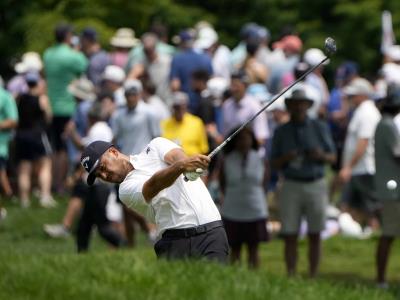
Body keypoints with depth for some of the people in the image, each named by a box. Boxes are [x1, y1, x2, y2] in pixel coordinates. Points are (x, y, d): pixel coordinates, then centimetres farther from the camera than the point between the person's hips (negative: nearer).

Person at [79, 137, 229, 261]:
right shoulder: (126, 189, 8)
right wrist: (182, 166, -34)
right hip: (175, 241, 1)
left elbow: (176, 156, -7)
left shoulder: (155, 146, 15)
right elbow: (153, 186, -13)